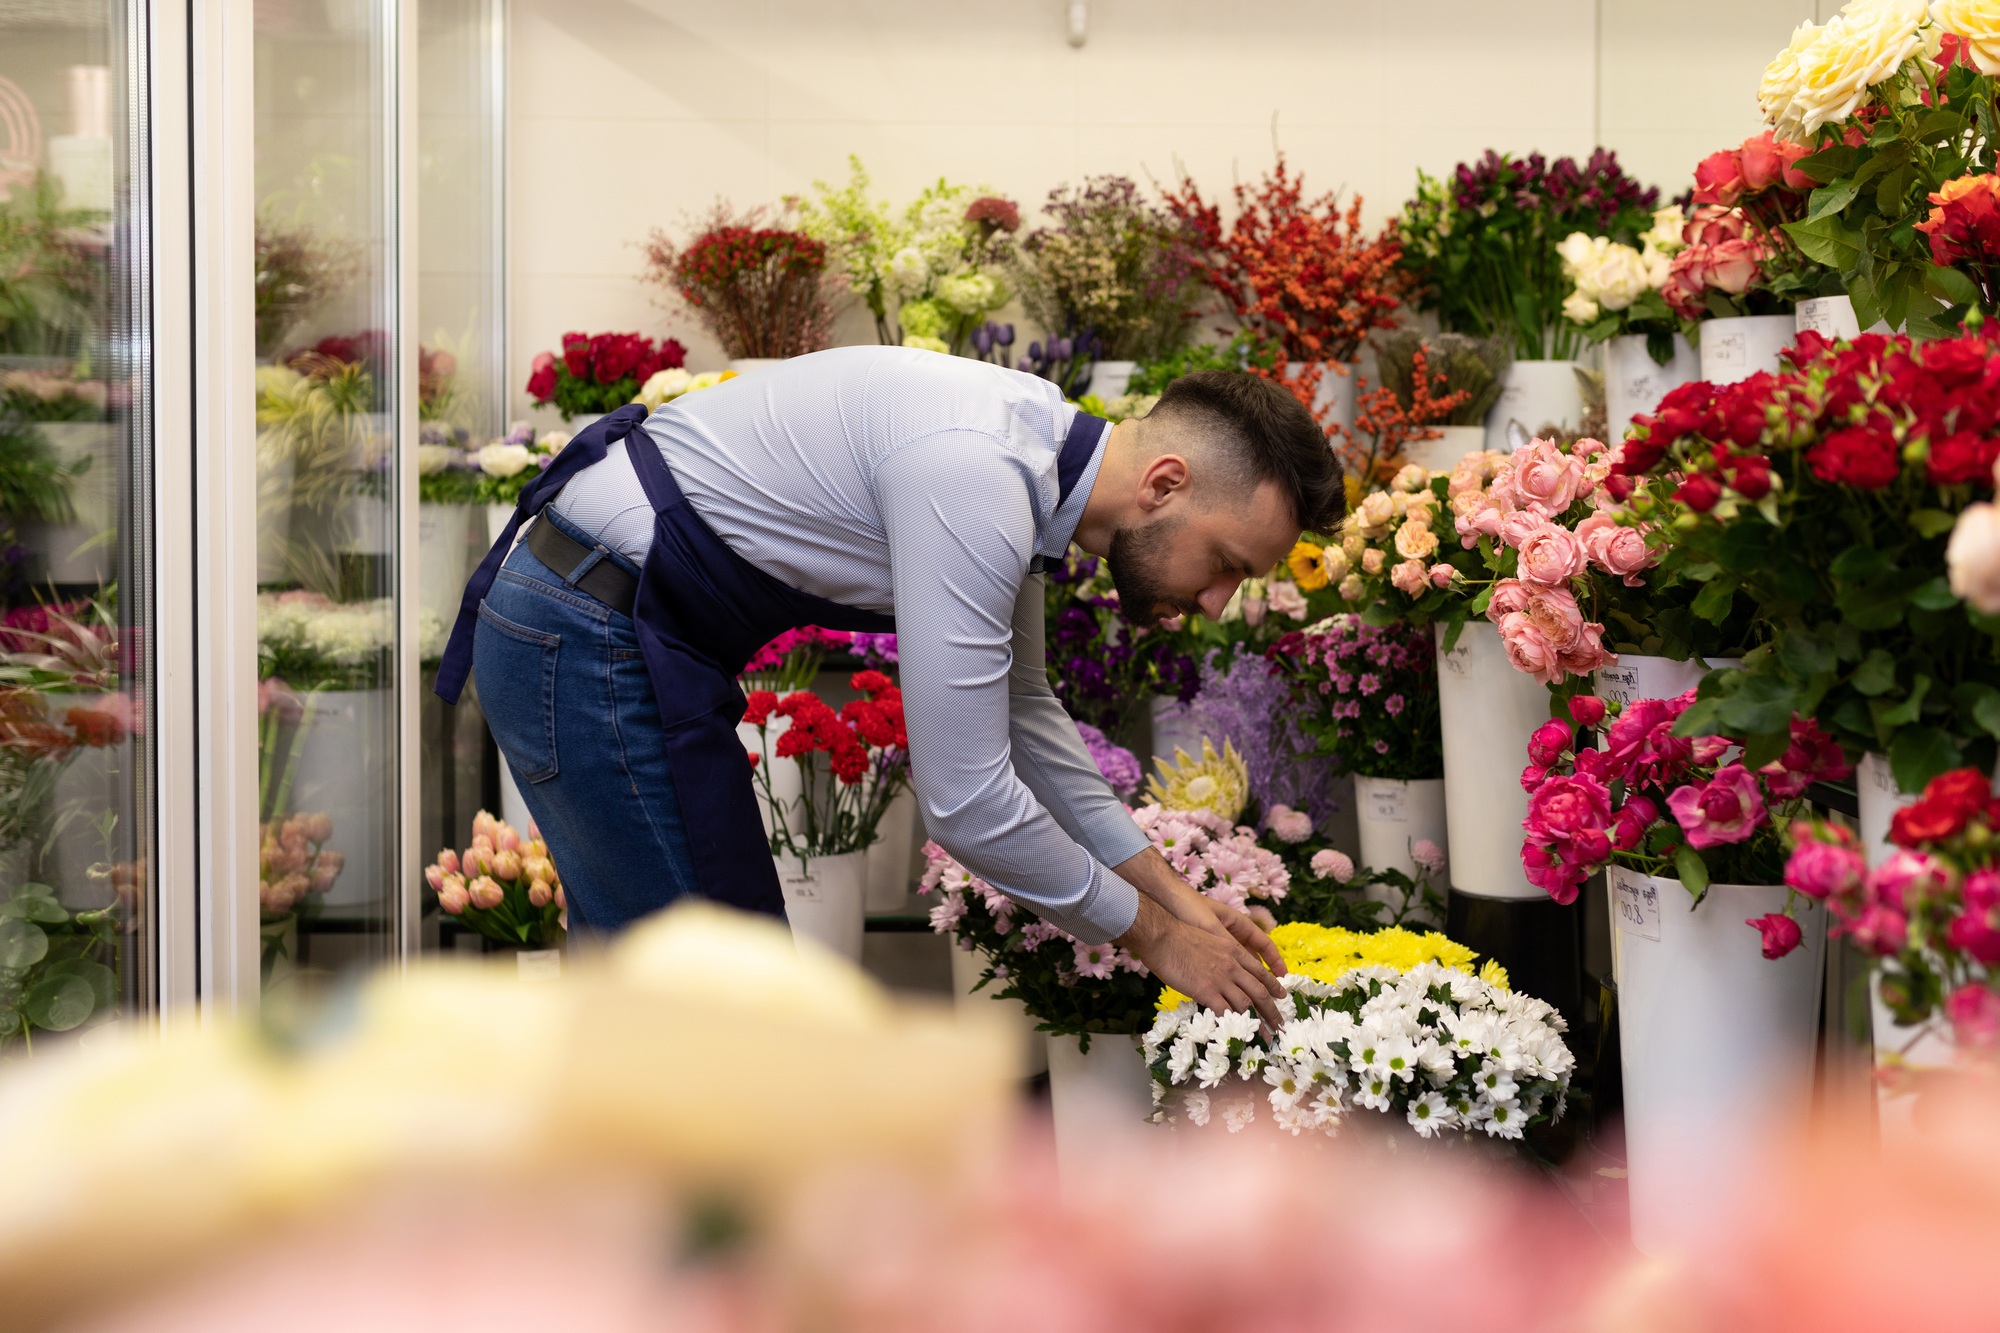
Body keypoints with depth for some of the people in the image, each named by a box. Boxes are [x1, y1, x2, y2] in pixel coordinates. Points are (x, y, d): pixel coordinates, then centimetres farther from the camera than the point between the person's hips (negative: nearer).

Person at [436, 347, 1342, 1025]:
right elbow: (964, 800, -25)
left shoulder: (1030, 453, 4)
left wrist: (1167, 886, 16)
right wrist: (1149, 933, -11)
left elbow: (1023, 710, 20)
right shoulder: (974, 478, -27)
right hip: (594, 646, -10)